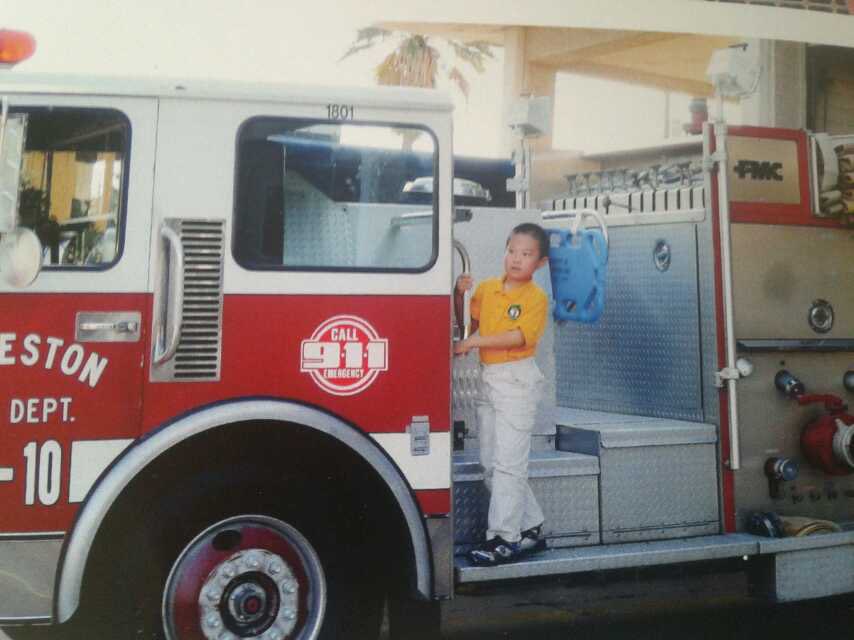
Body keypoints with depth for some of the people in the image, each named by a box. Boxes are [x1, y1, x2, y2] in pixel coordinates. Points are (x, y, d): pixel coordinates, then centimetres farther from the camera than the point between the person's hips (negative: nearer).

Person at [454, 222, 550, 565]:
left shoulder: (536, 298, -8)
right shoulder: (486, 288, 9)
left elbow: (519, 337, -19)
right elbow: (468, 323, 16)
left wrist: (474, 342, -20)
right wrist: (459, 294, 1)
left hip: (517, 381, -7)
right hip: (487, 379, 7)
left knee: (507, 462, -7)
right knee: (490, 464, 10)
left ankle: (505, 538, -1)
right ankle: (530, 527, 21)